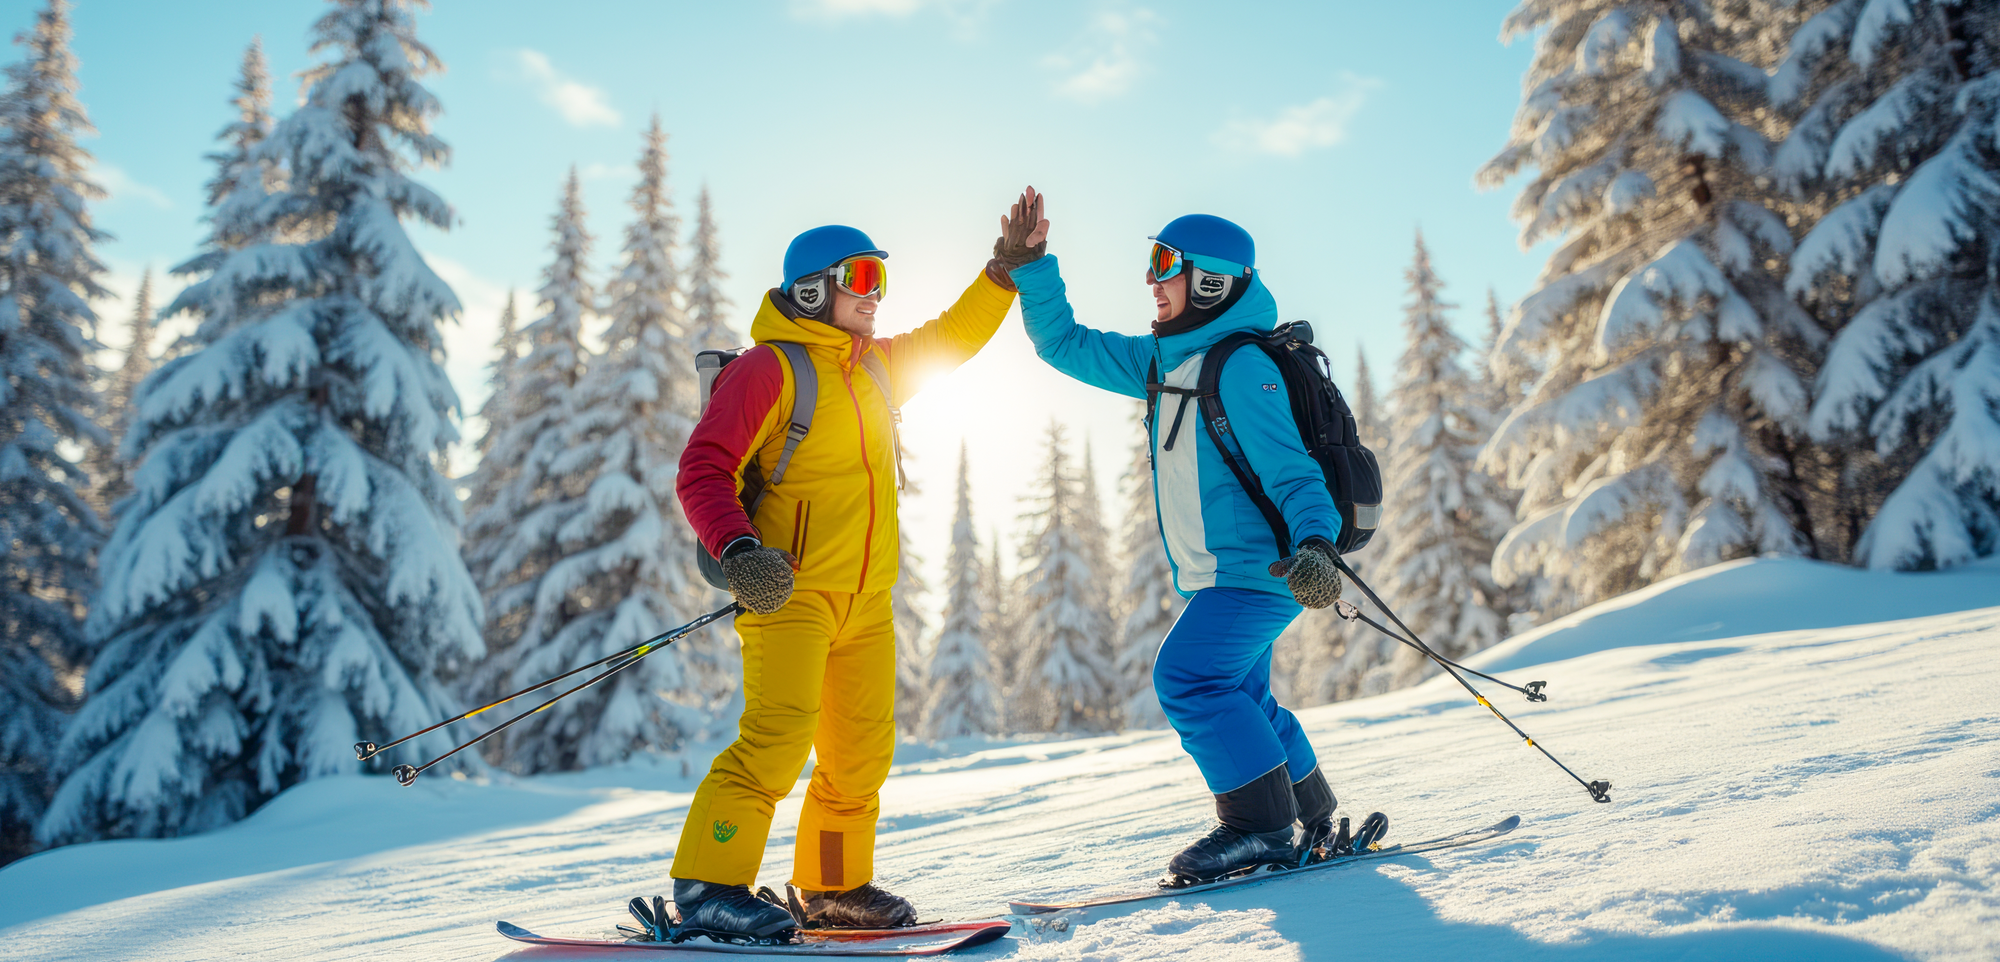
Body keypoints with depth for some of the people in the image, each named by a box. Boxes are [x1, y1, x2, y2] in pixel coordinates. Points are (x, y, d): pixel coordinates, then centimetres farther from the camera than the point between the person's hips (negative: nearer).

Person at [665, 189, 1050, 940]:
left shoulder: (877, 366, 17)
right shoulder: (768, 368, -7)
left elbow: (952, 337, 30)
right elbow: (703, 469, -13)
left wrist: (1007, 267, 24)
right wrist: (738, 548, -27)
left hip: (867, 600, 8)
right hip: (789, 592, -7)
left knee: (862, 751, 9)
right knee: (779, 735, -20)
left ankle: (833, 886, 24)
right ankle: (707, 887, -10)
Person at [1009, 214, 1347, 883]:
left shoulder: (1244, 368, -17)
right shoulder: (1163, 361, 9)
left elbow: (1291, 471, -21)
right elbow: (1065, 344, 15)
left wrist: (1315, 545, -38)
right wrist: (1029, 267, 6)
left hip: (1261, 567, -9)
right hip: (1216, 575, 9)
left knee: (1186, 677, -19)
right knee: (1234, 698, 15)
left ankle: (1262, 826, -9)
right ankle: (1314, 820, 31)